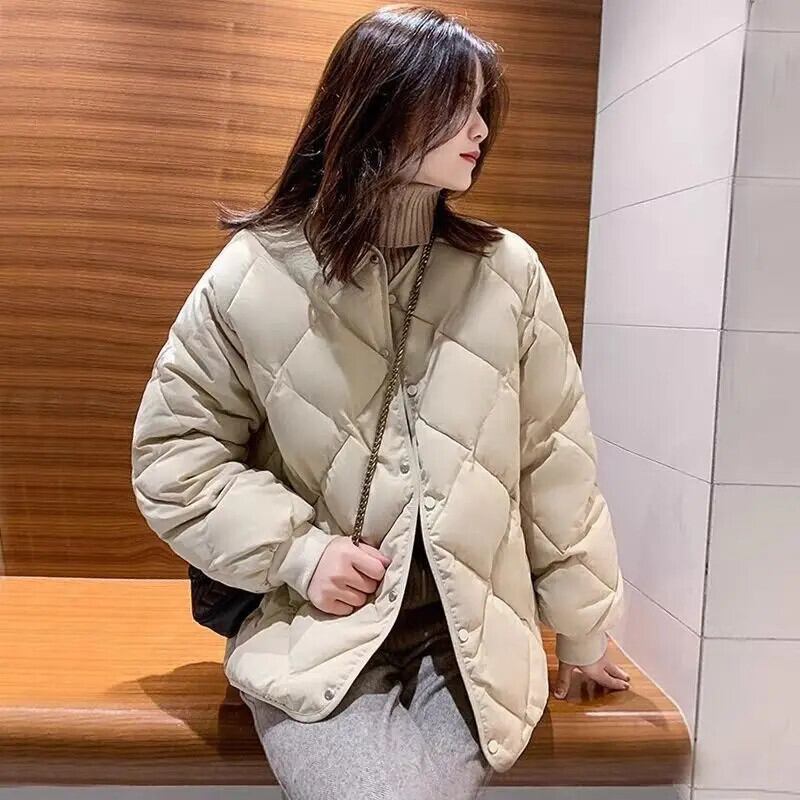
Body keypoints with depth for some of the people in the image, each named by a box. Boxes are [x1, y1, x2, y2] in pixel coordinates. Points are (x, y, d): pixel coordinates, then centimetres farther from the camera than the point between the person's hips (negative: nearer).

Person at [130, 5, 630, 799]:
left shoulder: (507, 271, -3)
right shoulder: (252, 276, -7)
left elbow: (554, 460, 4)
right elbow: (174, 450, 2)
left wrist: (580, 624, 12)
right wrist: (298, 552, -11)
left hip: (472, 637, 2)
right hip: (319, 634, -1)